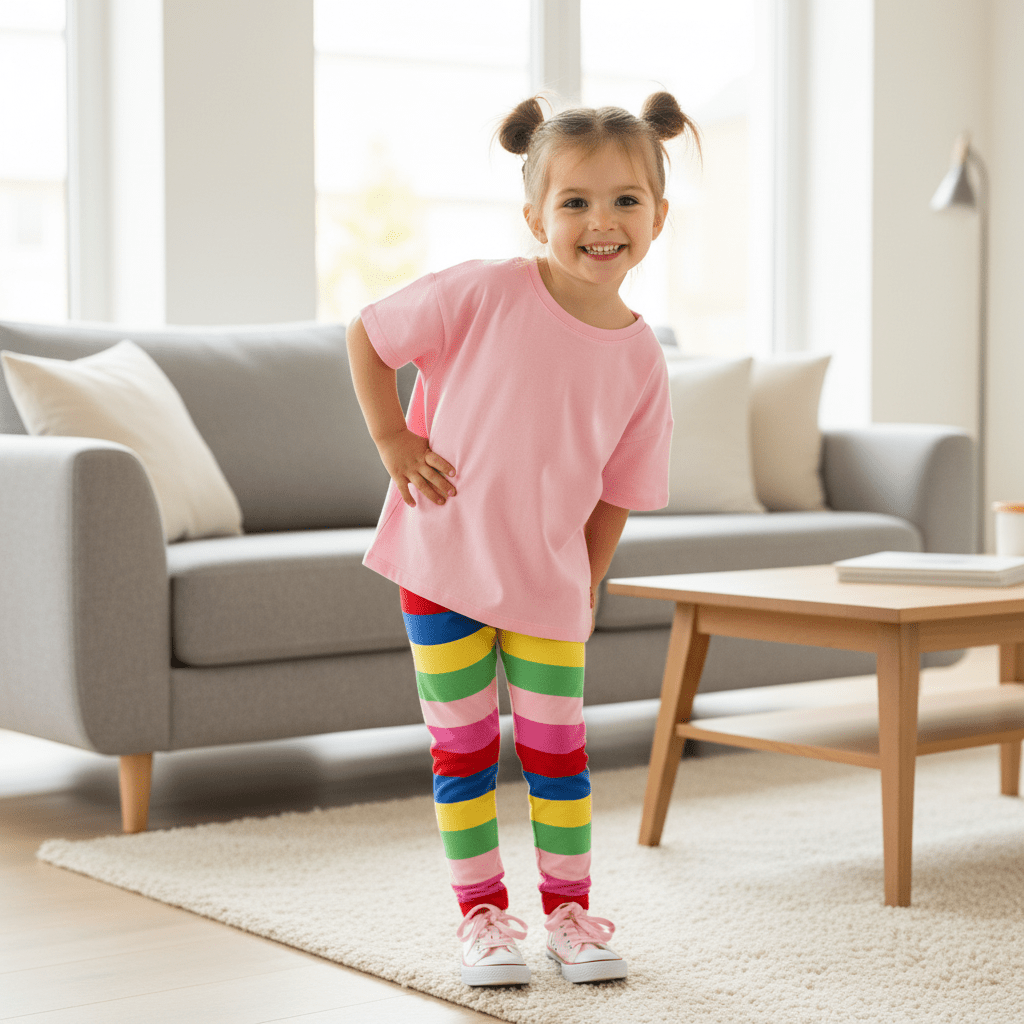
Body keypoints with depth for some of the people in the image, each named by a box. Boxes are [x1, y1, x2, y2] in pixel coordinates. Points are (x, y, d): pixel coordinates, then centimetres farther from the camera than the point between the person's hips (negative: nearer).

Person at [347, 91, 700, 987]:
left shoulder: (641, 359, -6)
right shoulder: (483, 294, -16)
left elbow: (616, 494, 4)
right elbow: (367, 336, -4)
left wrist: (586, 592, 6)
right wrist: (394, 444, -10)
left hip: (547, 580, 2)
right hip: (441, 560, -2)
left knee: (556, 747, 8)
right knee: (463, 746, 7)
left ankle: (569, 907, 26)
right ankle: (482, 910, 22)